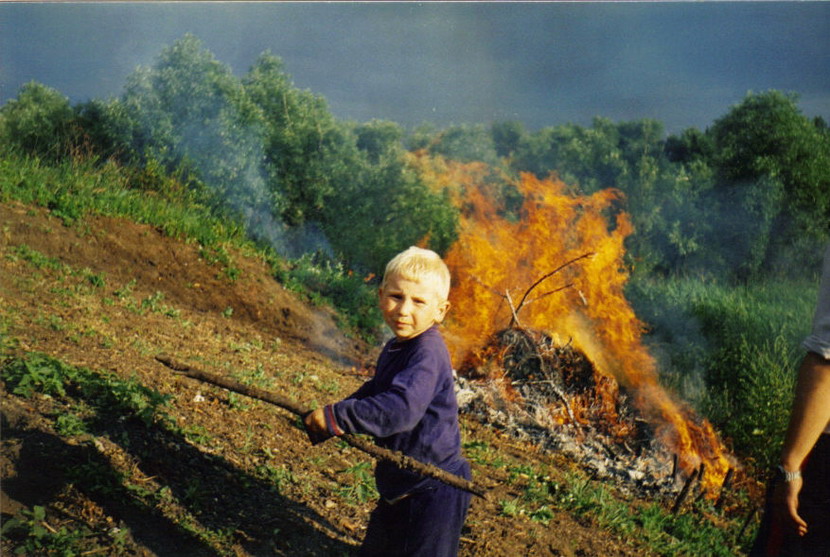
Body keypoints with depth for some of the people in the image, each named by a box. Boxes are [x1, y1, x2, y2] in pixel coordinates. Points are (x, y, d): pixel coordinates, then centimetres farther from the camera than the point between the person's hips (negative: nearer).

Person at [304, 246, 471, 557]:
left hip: (433, 492, -10)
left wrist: (337, 418, -32)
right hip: (400, 486, 10)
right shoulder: (394, 350, 6)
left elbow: (402, 408, -40)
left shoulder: (428, 353, -26)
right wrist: (323, 424, 4)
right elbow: (372, 394, 18)